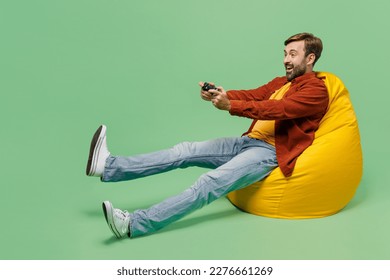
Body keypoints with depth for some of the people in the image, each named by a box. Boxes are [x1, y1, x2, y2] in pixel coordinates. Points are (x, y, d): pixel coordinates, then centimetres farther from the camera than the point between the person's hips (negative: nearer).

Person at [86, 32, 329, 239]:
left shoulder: (316, 90, -3)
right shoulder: (280, 82, 22)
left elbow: (277, 108, -20)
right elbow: (252, 95, 7)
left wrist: (230, 106, -30)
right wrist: (217, 96, -13)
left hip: (270, 152, -8)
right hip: (248, 141, 8)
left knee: (211, 182, -27)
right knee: (186, 151, -6)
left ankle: (135, 224, -36)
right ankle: (108, 166, -10)